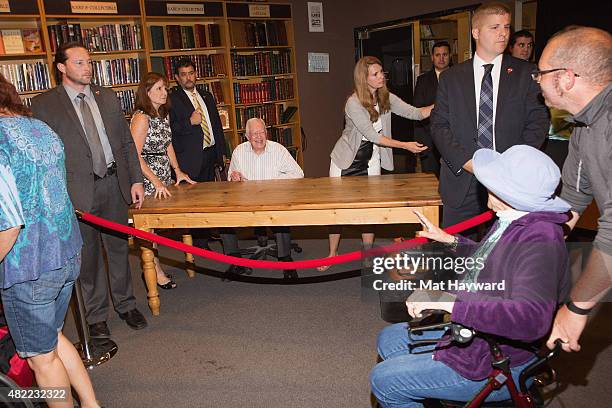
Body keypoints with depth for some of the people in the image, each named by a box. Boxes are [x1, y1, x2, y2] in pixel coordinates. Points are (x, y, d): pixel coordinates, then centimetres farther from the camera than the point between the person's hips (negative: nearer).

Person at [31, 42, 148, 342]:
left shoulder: (107, 97, 8)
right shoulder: (44, 105, -4)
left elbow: (127, 142, 10)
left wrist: (136, 180, 4)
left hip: (114, 183, 3)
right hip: (79, 190, -3)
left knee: (118, 247, 14)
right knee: (88, 254, 7)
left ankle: (125, 304, 30)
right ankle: (97, 315, 23)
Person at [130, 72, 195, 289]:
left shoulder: (163, 115, 11)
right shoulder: (141, 118, -14)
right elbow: (135, 155, -18)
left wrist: (177, 170, 9)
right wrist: (156, 181, -21)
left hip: (164, 176, 8)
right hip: (147, 177, -8)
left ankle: (152, 268, 23)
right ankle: (155, 271, 10)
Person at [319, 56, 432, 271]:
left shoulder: (386, 98, -5)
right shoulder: (353, 103, -23)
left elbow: (415, 113, -9)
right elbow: (374, 136, -24)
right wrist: (405, 145, -26)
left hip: (371, 163, 4)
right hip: (346, 162, -4)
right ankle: (332, 253, 24)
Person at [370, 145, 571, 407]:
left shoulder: (541, 241, -30)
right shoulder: (510, 222, 2)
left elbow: (532, 318, -42)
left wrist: (450, 303, -42)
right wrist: (452, 241, 23)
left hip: (496, 365, -10)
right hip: (467, 331, 10)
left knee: (383, 380, -8)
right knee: (388, 339, 19)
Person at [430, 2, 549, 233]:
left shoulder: (526, 73, 7)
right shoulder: (450, 77, 8)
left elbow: (538, 123, 2)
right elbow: (439, 125, 3)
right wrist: (466, 161, -11)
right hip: (461, 184, 1)